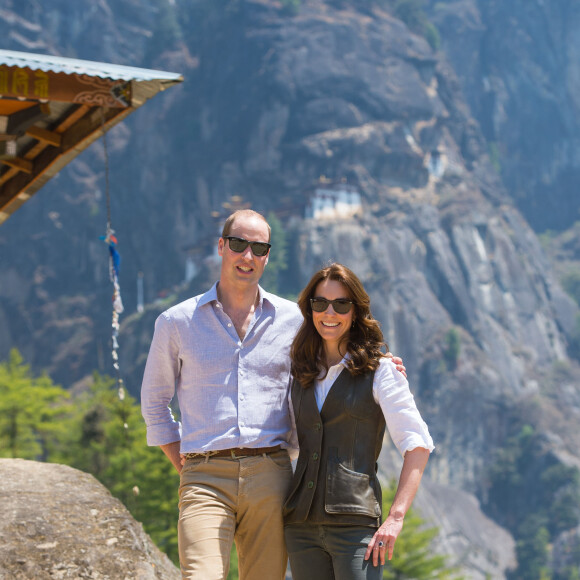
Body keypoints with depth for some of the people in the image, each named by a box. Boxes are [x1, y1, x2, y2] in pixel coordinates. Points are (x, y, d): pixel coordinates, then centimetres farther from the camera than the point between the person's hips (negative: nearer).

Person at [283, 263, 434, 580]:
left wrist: (396, 517, -14)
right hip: (301, 525, 5)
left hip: (355, 521, -5)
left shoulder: (379, 371, 1)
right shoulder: (301, 374, 16)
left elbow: (417, 445, -5)